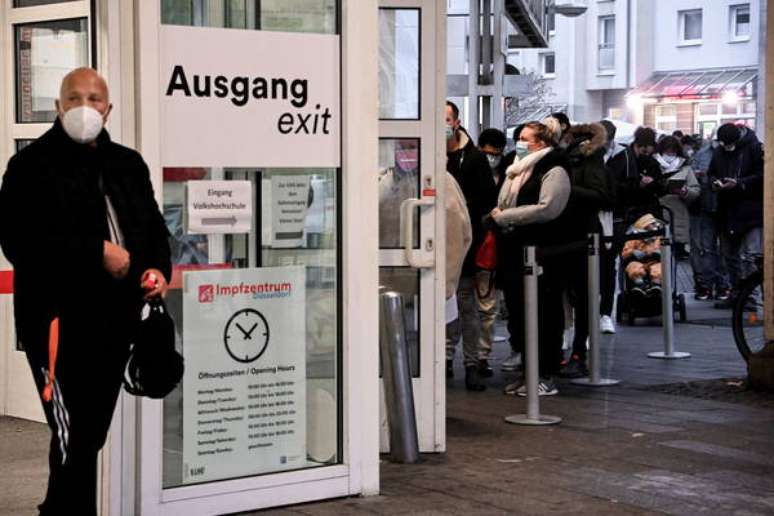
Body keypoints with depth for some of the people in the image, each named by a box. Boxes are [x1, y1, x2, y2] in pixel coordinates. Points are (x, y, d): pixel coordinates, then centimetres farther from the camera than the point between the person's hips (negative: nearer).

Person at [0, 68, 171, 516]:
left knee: (91, 436, 13)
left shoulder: (129, 165, 15)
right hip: (59, 322, -6)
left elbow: (154, 226, 22)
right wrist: (97, 252, -18)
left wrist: (159, 269, 1)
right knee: (74, 438, -10)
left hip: (117, 320, 6)